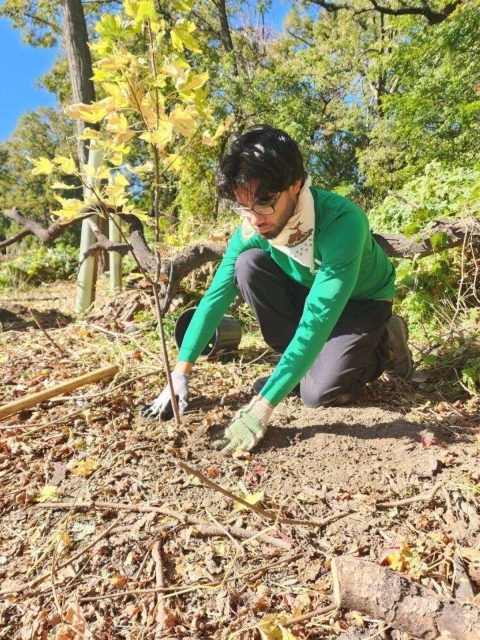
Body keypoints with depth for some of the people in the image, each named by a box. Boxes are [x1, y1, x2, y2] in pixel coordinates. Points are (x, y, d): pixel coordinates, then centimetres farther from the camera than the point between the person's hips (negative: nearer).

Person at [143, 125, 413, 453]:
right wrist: (180, 373, -21)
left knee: (319, 392, -22)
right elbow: (217, 296, -17)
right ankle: (299, 361, -5)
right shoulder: (251, 230, -22)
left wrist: (262, 406, -44)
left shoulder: (342, 222, -38)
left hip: (361, 300, -4)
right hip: (308, 293, 4)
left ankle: (385, 345, 8)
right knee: (248, 265, -23)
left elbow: (318, 320, -43)